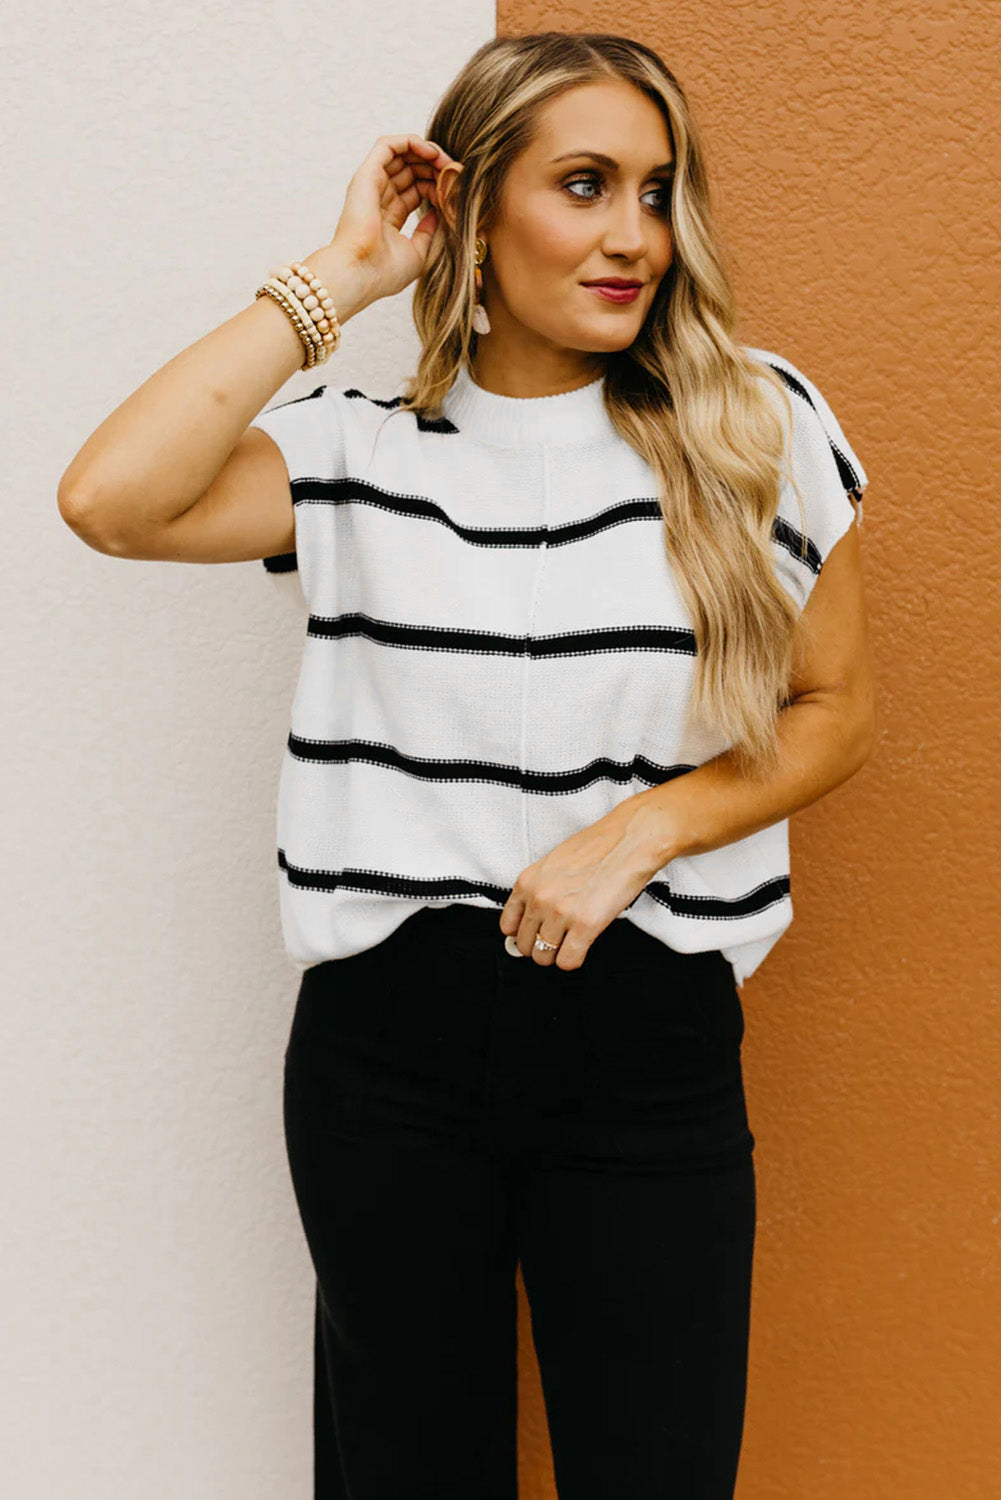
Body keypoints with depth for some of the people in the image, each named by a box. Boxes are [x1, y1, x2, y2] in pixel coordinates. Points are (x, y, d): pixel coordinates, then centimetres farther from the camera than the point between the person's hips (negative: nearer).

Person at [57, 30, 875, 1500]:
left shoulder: (760, 428, -2)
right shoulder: (358, 453, -3)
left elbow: (835, 707, 4)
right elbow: (110, 500, -19)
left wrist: (637, 831, -11)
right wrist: (337, 278, -13)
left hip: (649, 1043, 0)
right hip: (390, 1040, 0)